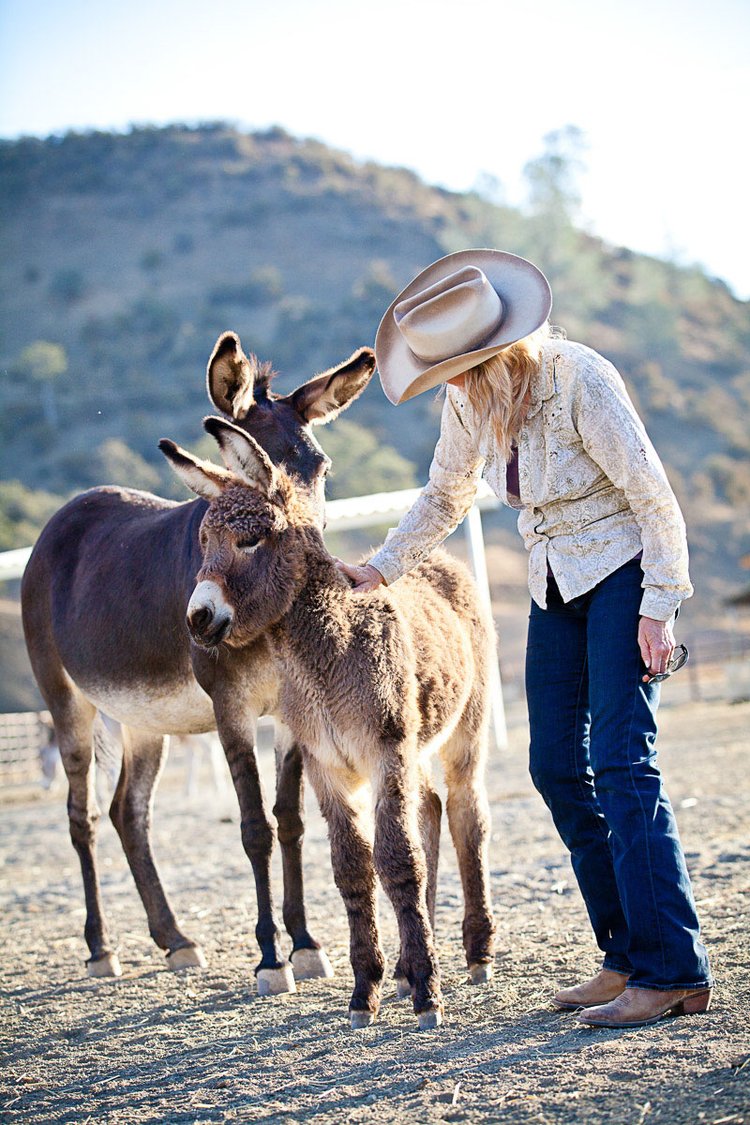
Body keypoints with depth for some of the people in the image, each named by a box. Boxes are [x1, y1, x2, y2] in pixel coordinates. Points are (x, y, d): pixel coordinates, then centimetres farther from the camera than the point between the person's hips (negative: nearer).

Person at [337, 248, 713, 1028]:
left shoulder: (579, 380, -22)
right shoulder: (470, 402, -2)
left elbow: (653, 495, -18)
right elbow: (445, 498, 15)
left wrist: (659, 607, -19)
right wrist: (380, 569, 7)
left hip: (622, 571, -7)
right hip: (556, 587, 7)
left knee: (621, 763, -15)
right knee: (557, 767, 2)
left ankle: (674, 972, -12)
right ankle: (627, 956, 10)